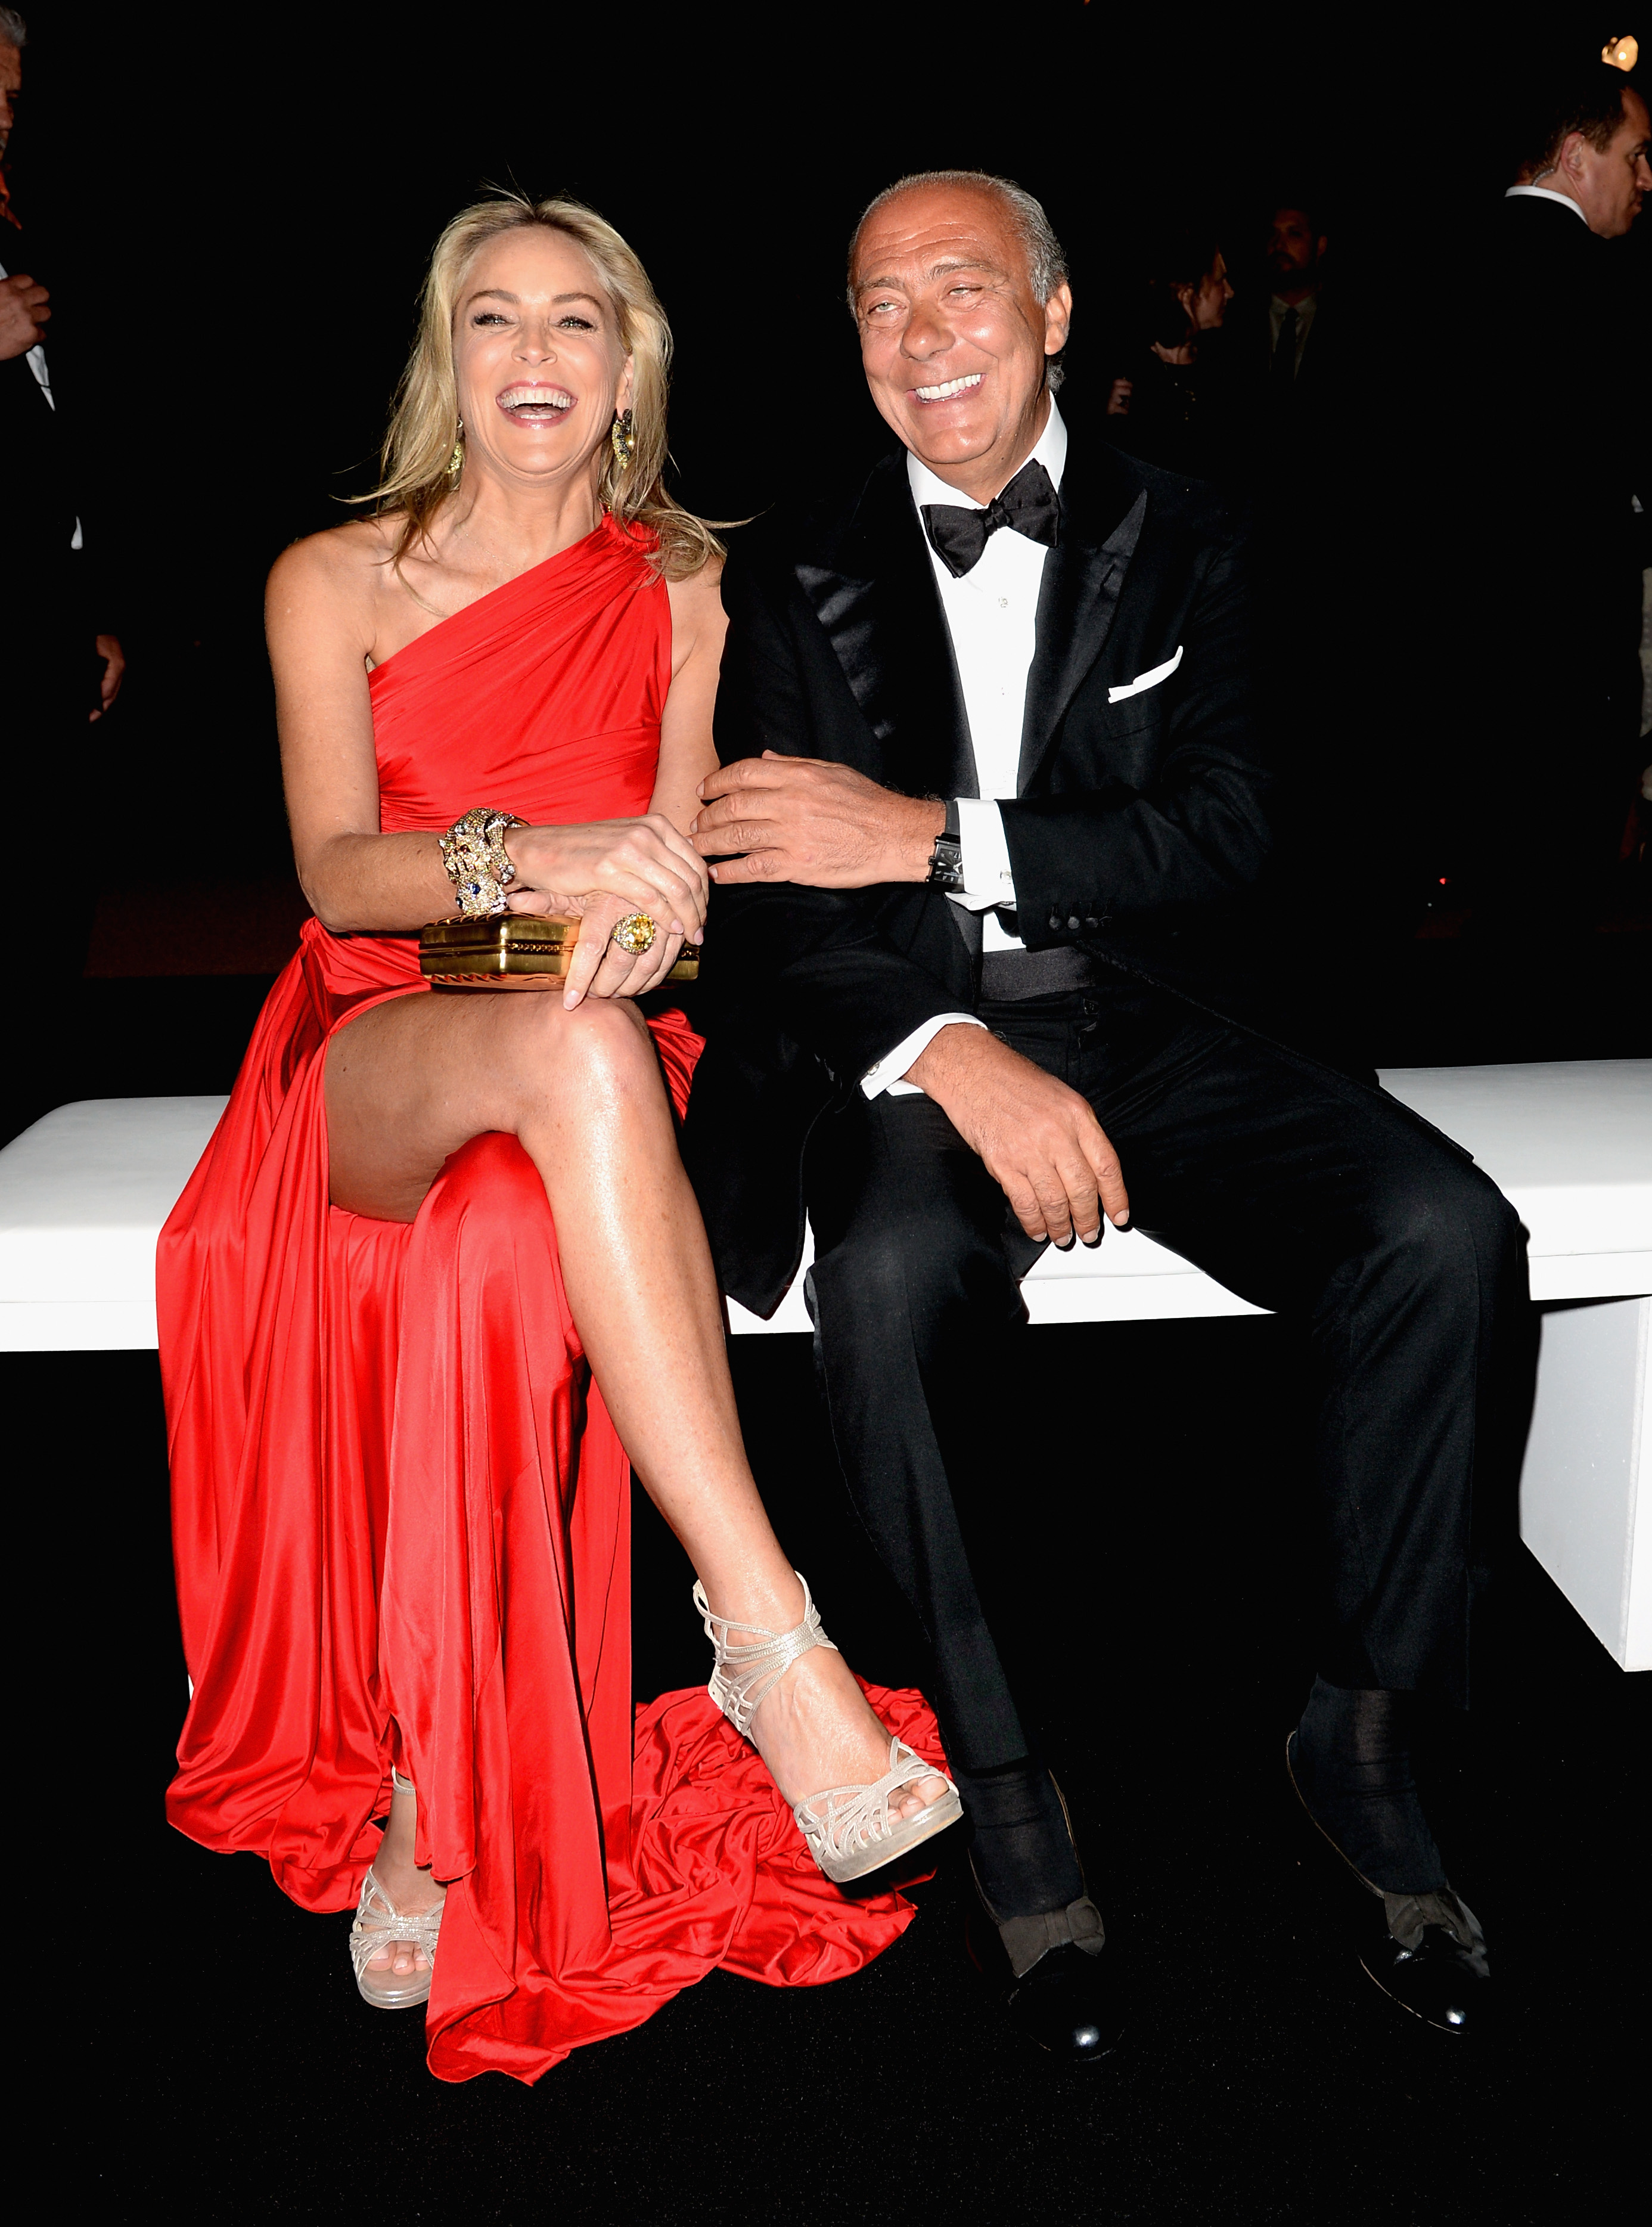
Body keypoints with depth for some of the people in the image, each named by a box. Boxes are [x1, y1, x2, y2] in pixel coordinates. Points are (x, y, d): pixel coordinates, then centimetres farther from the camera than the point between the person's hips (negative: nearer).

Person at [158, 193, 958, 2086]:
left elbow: (677, 861, 7)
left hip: (579, 1063, 2)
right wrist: (521, 862, -25)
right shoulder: (334, 580, 10)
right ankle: (772, 1640, -44)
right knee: (575, 1049, -39)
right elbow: (336, 868, -4)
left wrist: (641, 905, -18)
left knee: (500, 1239, -37)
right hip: (370, 1059, -1)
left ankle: (428, 1814, -30)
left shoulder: (681, 588, 15)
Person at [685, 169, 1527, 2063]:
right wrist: (952, 1053, -20)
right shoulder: (793, 576, 10)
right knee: (892, 1276, -35)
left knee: (1444, 1231, -24)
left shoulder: (1179, 543, 12)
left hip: (1148, 1026, 2)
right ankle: (1007, 1781, -15)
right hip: (907, 1040, -1)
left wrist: (933, 836, -14)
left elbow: (1224, 831, -2)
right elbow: (768, 893, 0)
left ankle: (1362, 1736, -6)